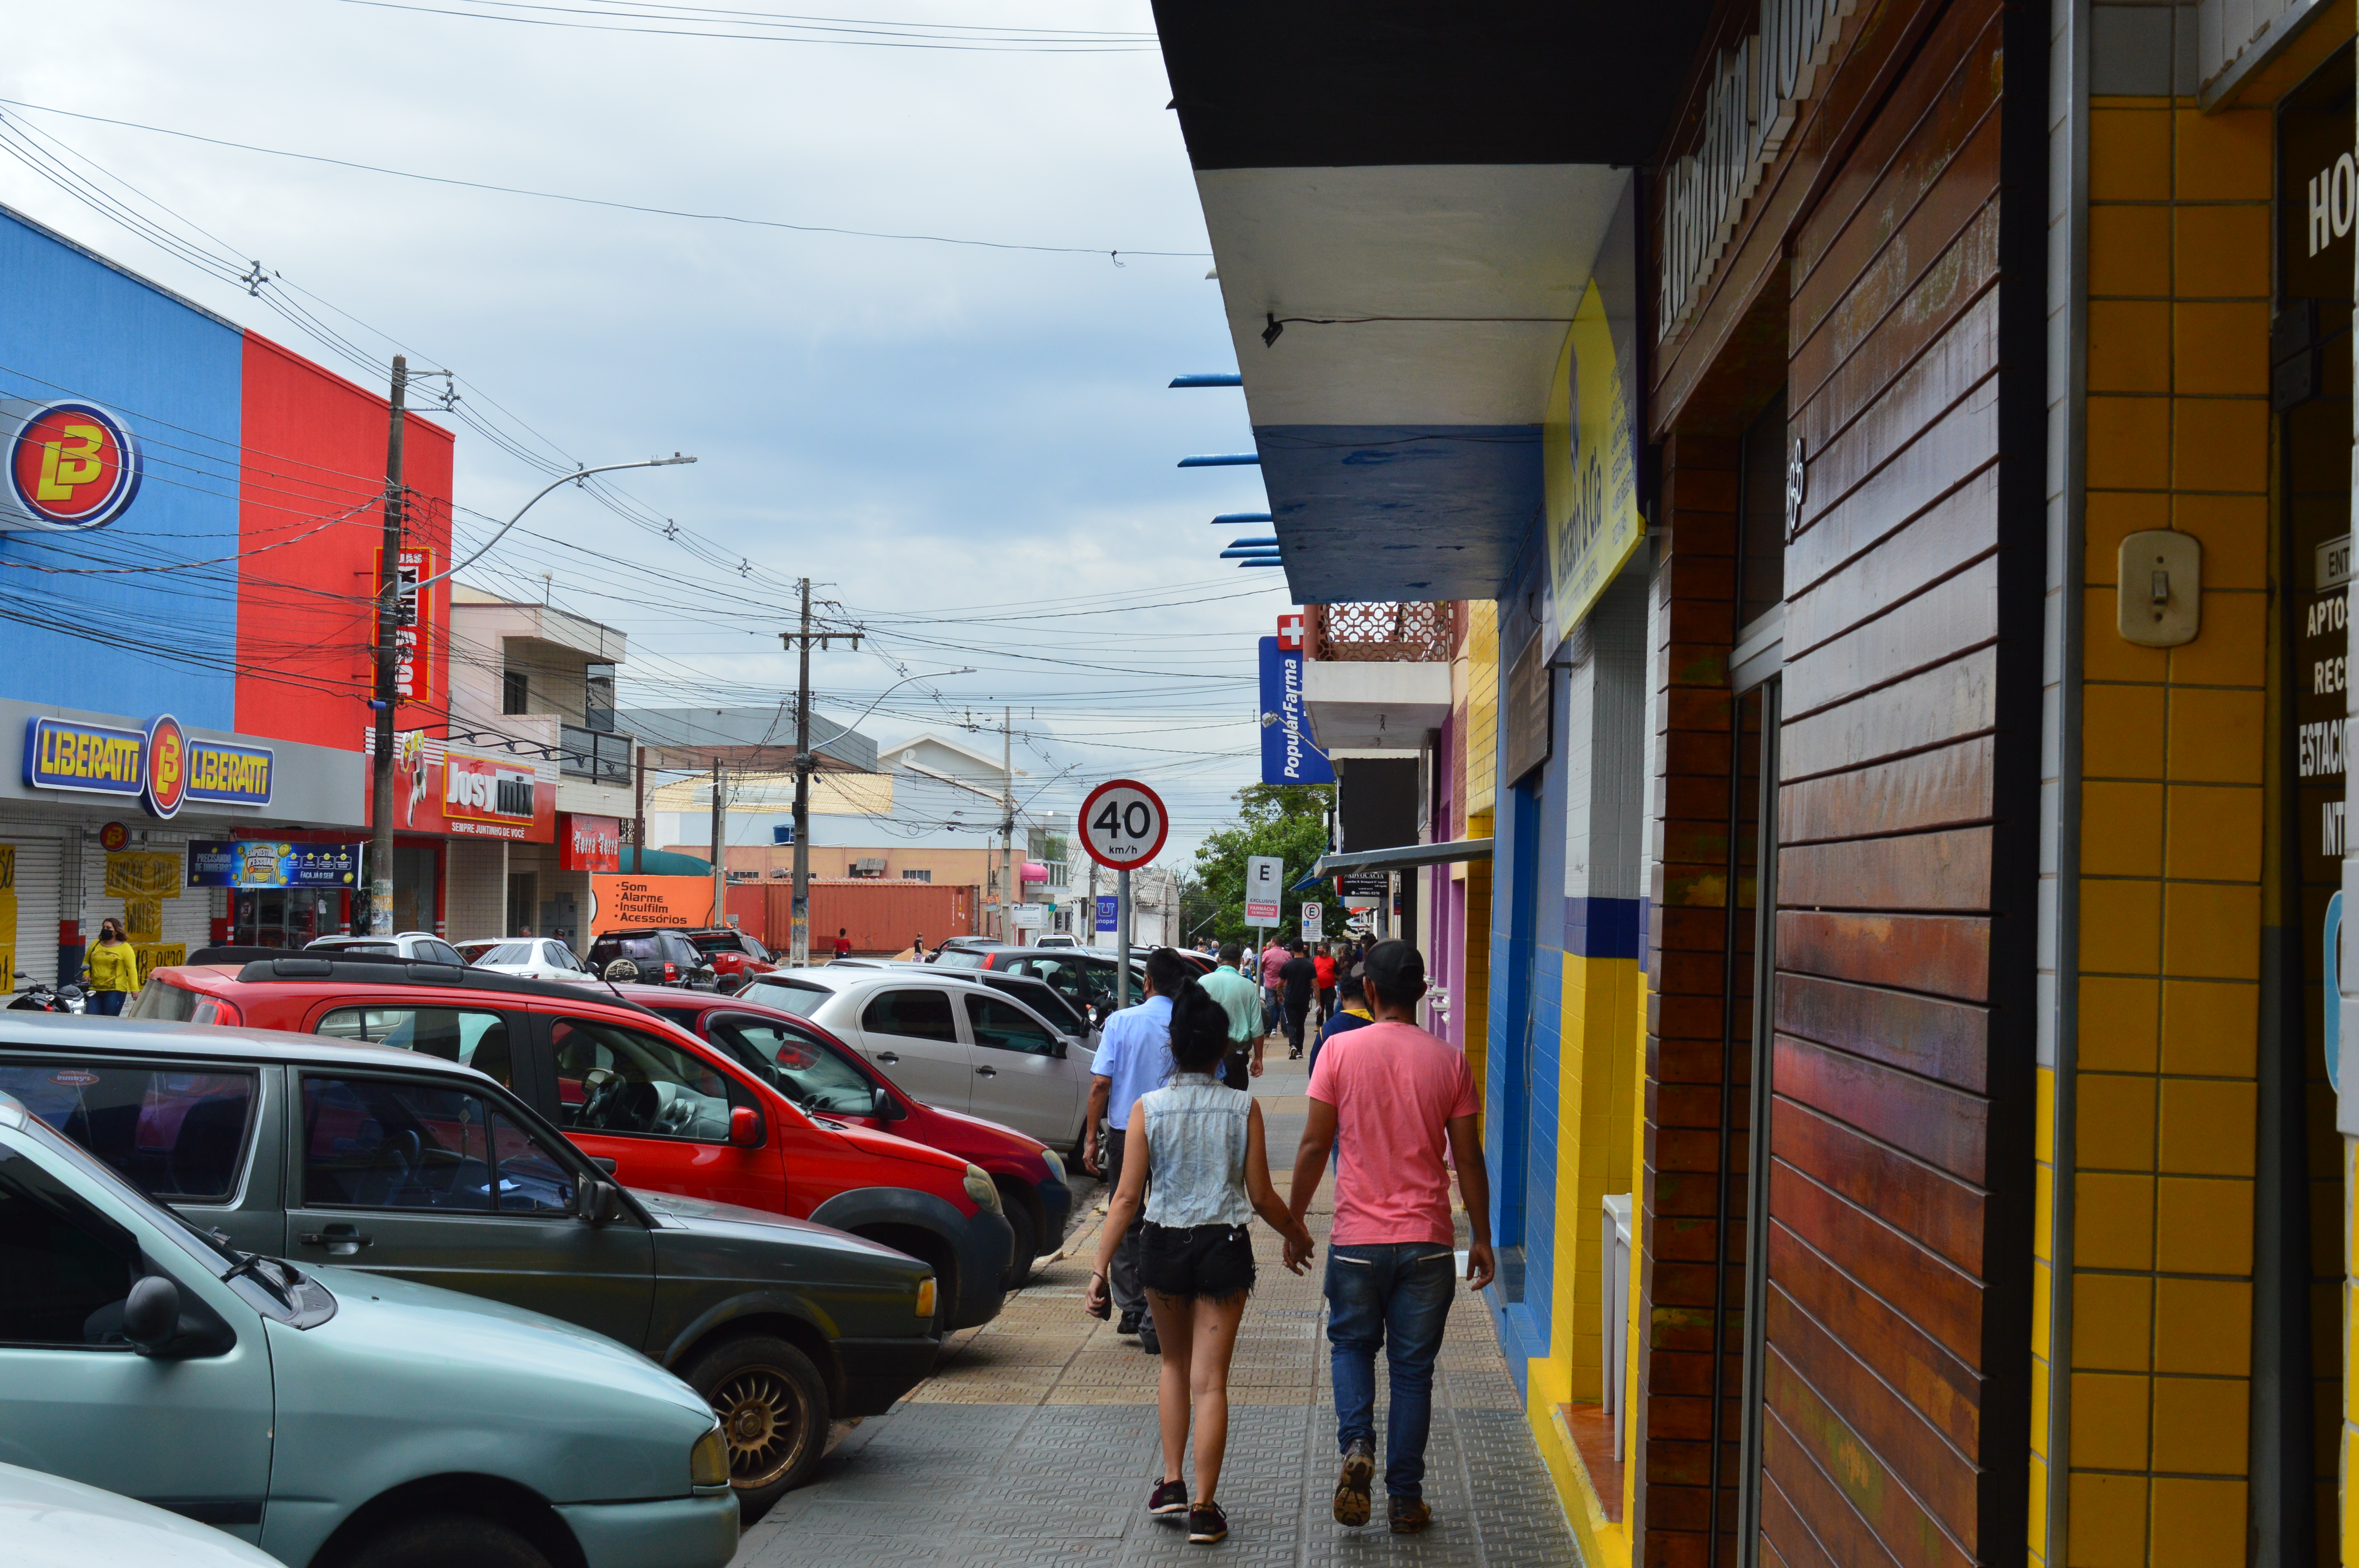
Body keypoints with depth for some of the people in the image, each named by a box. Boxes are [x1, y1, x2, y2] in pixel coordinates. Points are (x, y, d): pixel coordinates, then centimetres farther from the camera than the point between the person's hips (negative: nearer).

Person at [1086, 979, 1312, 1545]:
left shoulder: (1148, 1109, -7)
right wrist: (1297, 1235, 16)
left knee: (1175, 1364, 23)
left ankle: (1172, 1483, 20)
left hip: (1163, 1245, 1)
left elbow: (1127, 1198, -8)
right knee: (1209, 1380, 5)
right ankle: (1203, 1508, 6)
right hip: (1224, 1247, -1)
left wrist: (1100, 1268, -4)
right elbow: (1262, 1198, -3)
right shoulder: (1243, 1109, -7)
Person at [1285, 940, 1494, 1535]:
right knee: (1413, 1368, 10)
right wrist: (1481, 1239, 11)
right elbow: (1468, 1159, 1)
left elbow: (1314, 1145, -4)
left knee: (1351, 1345, 19)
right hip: (1427, 1240, 1)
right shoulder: (1449, 1061, -1)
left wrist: (1295, 1220, 8)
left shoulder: (1340, 1051, -6)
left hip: (1357, 1238, -1)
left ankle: (1357, 1444, -5)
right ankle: (1405, 1499, 13)